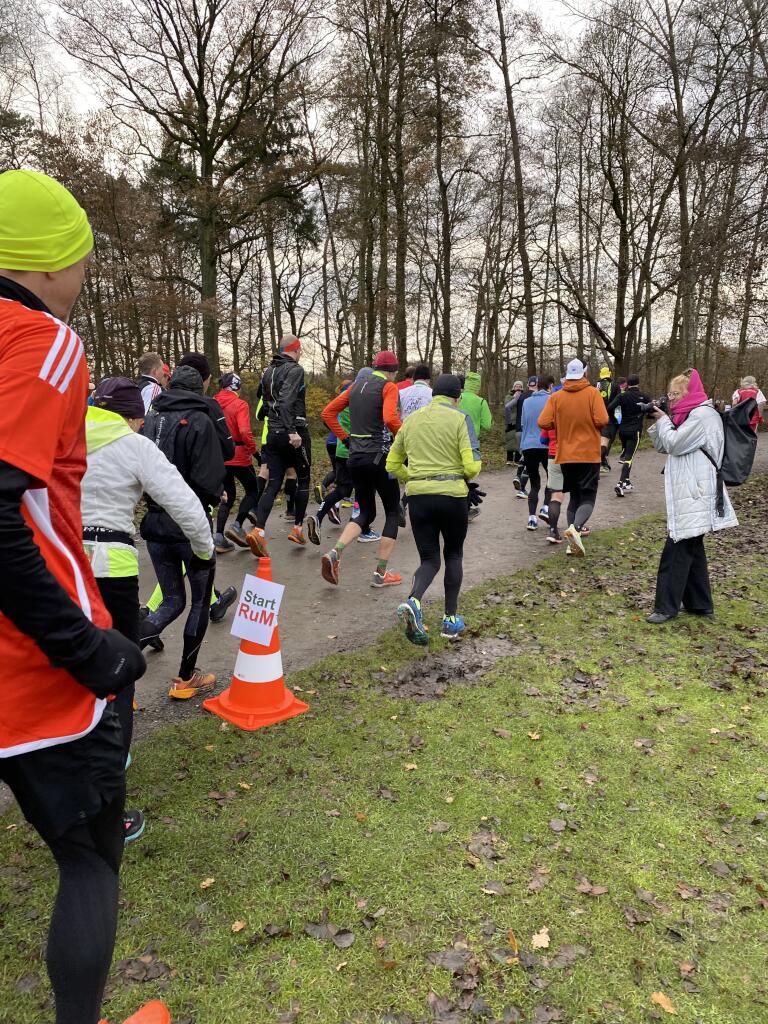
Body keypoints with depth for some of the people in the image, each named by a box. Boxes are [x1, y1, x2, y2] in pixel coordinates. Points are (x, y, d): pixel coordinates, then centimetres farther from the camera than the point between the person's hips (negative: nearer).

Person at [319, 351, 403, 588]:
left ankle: (335, 553, -7)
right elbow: (390, 418, -24)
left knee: (366, 513, 17)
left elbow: (327, 413, 15)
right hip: (379, 457, -6)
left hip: (355, 457, 6)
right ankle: (380, 574, 8)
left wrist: (345, 438, 14)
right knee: (393, 512, 9)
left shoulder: (357, 385, 14)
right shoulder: (389, 387, -5)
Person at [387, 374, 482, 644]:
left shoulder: (412, 419, 10)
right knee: (454, 555, 18)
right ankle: (451, 619, 19)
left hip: (418, 496, 3)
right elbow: (471, 467, -10)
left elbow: (392, 464, 14)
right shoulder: (459, 419, -3)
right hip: (452, 495, -3)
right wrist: (477, 465, 12)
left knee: (429, 559, 12)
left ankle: (412, 602, -18)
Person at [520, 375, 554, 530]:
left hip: (528, 447, 3)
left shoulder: (527, 402, 12)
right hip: (546, 446, -3)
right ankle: (546, 507, 2)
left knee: (534, 483, 11)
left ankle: (532, 517, 0)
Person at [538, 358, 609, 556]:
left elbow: (543, 423, -8)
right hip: (589, 455, -3)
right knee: (588, 497, 1)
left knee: (574, 496, 15)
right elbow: (602, 420, -16)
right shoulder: (592, 393, -7)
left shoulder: (556, 397, -1)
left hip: (566, 456, 3)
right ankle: (575, 528, -27)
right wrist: (592, 425, 6)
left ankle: (574, 542, 12)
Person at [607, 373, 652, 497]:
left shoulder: (622, 396, 0)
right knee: (629, 457, -7)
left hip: (622, 430, 3)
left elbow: (610, 408, -13)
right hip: (635, 431, -3)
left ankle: (626, 482, 26)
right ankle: (621, 484, -23)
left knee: (626, 453, 22)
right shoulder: (644, 396, -1)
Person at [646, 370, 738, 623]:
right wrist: (657, 421, 4)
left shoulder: (703, 415, -13)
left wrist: (663, 420, -3)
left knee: (677, 550, -8)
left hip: (694, 494, -10)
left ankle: (666, 607, -3)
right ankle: (700, 604, 22)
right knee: (691, 547, 13)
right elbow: (663, 446, 17)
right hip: (687, 493, 10)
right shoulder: (689, 415, 17)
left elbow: (674, 444, -17)